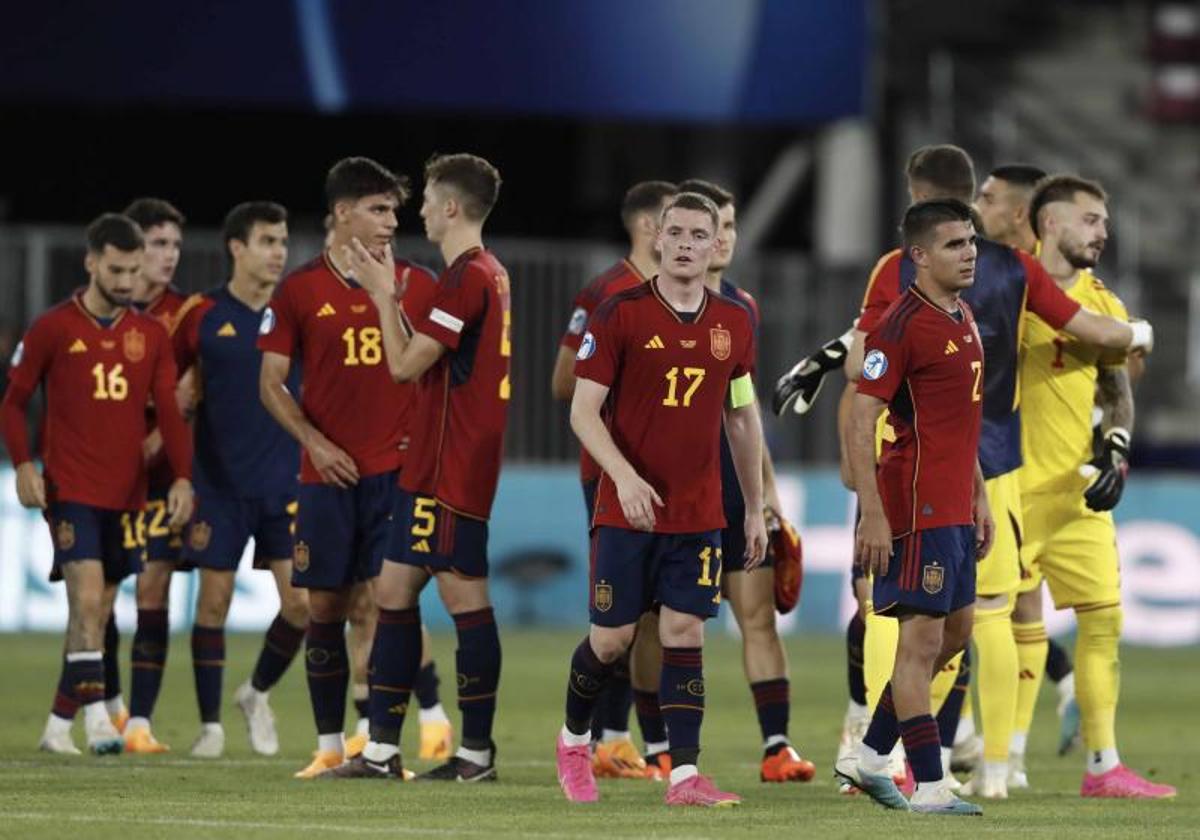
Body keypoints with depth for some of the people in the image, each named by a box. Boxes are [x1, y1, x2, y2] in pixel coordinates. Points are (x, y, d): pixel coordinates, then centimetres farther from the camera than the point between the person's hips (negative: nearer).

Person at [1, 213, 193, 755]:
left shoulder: (151, 336, 8)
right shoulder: (53, 329, -2)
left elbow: (169, 412, 7)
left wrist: (181, 477, -6)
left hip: (126, 495, 4)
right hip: (70, 489, -4)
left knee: (98, 609, 8)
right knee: (88, 598, -17)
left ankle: (59, 725, 18)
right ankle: (96, 717, -21)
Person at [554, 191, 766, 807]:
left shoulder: (733, 324, 6)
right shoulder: (619, 315, -7)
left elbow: (743, 419, 15)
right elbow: (583, 411, -9)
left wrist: (755, 509, 14)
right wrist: (625, 476, -24)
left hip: (698, 515, 3)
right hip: (627, 507, -3)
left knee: (685, 634, -3)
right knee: (612, 637, 2)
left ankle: (684, 775, -5)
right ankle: (573, 740, 28)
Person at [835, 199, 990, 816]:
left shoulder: (963, 320, 15)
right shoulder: (901, 325, -13)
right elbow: (859, 422, -16)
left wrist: (979, 497, 21)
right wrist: (872, 515, -21)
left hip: (955, 505, 10)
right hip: (917, 505, -10)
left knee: (955, 631, 14)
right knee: (923, 636, -7)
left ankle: (869, 757, 22)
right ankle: (929, 787, -5)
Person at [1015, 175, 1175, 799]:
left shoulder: (1102, 304, 11)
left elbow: (1117, 392, 15)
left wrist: (1117, 451, -1)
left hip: (1078, 493, 5)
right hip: (1009, 489, -5)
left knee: (1103, 618, 3)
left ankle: (1103, 766, 8)